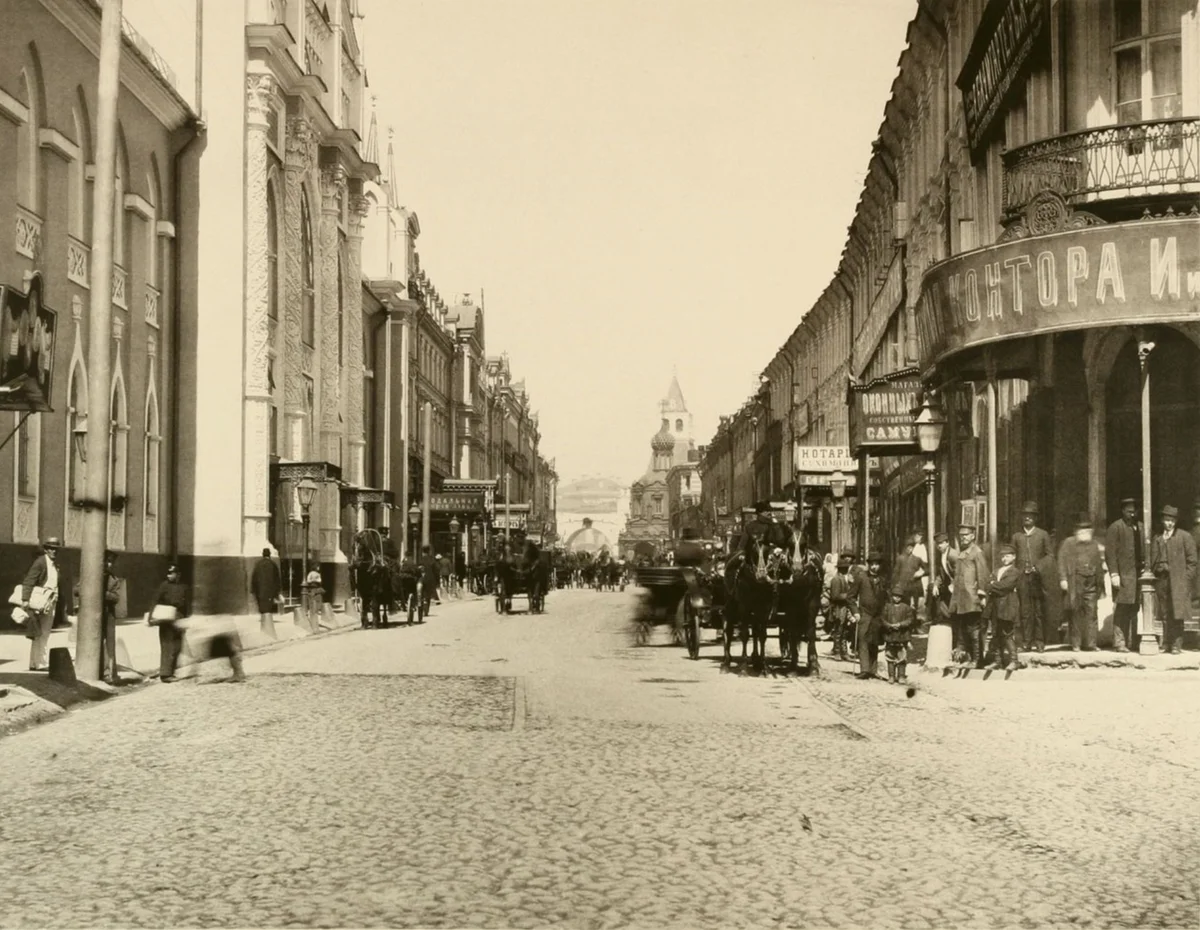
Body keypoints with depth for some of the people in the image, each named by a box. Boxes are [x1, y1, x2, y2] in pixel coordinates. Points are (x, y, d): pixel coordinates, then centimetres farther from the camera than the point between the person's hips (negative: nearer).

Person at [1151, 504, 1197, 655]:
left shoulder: (1185, 537, 4)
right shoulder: (1156, 539, 16)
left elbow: (1191, 560, 1)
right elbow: (1152, 560, 19)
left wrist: (1186, 579, -6)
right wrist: (1154, 573, 6)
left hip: (1178, 581, -4)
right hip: (1161, 579, 4)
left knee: (1177, 614, -6)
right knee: (1164, 614, 5)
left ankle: (1177, 644, -4)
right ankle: (1166, 643, 10)